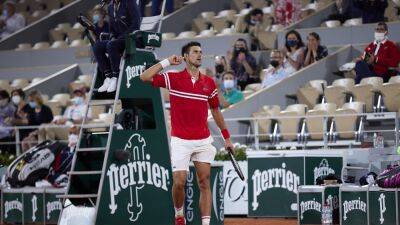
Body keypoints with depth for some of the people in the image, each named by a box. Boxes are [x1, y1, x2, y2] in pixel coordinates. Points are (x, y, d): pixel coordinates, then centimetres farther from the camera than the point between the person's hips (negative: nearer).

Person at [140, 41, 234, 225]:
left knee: (204, 183, -1)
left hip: (203, 140, 3)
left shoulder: (209, 83, 7)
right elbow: (144, 77, -11)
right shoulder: (173, 78, -2)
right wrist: (166, 62, -9)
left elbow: (215, 111, 17)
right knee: (179, 182, -8)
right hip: (180, 141, -3)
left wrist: (226, 137, 16)